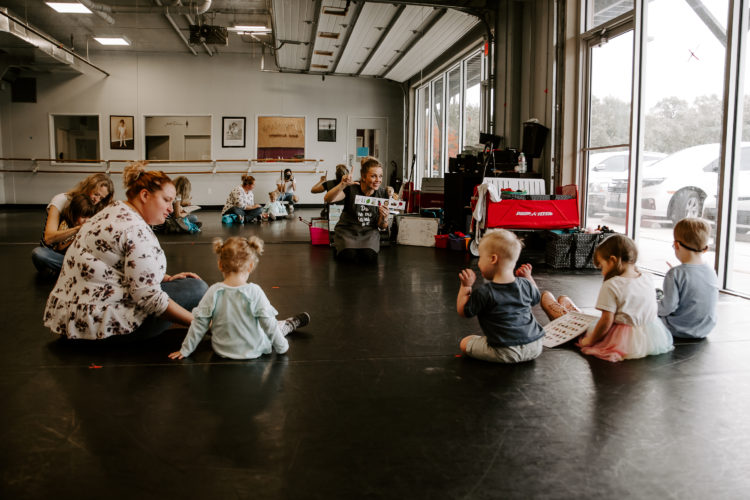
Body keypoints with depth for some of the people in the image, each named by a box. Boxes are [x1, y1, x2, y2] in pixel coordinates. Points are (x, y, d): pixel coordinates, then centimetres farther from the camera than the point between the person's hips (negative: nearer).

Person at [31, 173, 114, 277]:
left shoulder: (95, 208, 0)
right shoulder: (61, 200, -15)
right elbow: (49, 238, -28)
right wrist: (79, 228, -40)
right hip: (54, 251, -4)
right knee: (38, 253, -38)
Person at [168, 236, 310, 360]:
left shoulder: (214, 292, -16)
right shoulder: (254, 292, -22)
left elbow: (199, 323, -9)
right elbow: (269, 324, -16)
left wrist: (185, 349, 4)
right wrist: (281, 347, -1)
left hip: (222, 350, 2)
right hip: (253, 351, -2)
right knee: (276, 327, 23)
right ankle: (290, 324, 50)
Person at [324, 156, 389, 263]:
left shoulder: (382, 193, -4)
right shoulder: (351, 189, -13)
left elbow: (382, 227, 2)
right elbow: (328, 199, -29)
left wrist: (384, 217, -22)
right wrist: (342, 185, -46)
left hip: (368, 232, 2)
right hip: (347, 230, -2)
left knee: (369, 256, -27)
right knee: (349, 256, -28)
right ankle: (338, 249, 6)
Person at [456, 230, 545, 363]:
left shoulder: (484, 293, -16)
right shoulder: (525, 285, 0)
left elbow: (463, 312, -4)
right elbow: (535, 298, 22)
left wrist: (465, 286, -2)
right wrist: (528, 277, 27)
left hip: (506, 352, -5)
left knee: (465, 343, 8)